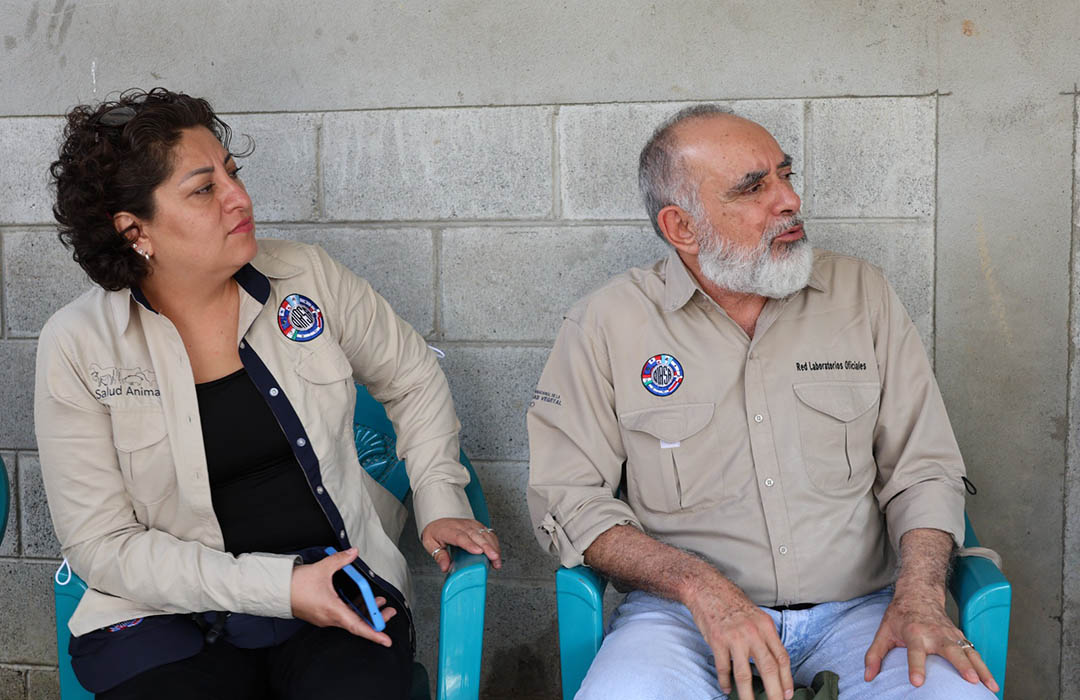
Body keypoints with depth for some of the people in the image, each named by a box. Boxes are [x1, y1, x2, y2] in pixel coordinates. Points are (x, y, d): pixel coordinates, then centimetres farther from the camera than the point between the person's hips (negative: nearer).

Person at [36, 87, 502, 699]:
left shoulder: (306, 277, 1)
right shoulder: (77, 348, -6)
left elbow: (412, 377, 18)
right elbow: (100, 544, -7)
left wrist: (440, 501, 7)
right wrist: (276, 587, -16)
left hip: (343, 578, 2)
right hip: (172, 614, -1)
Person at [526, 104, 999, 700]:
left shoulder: (863, 295, 7)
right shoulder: (606, 324, -1)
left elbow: (923, 469, 8)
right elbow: (564, 496, -3)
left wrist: (920, 595, -11)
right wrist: (698, 584, -17)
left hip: (855, 607, 2)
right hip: (680, 612, -1)